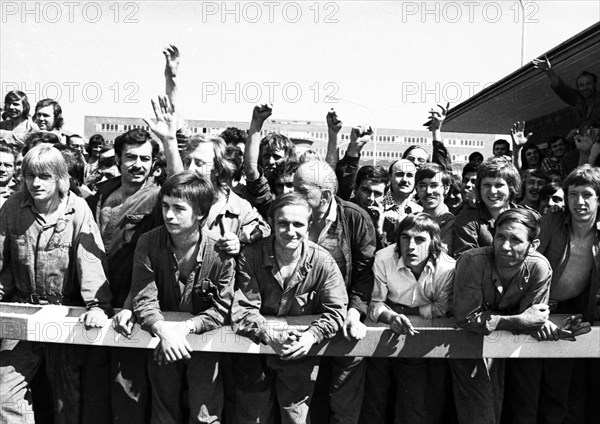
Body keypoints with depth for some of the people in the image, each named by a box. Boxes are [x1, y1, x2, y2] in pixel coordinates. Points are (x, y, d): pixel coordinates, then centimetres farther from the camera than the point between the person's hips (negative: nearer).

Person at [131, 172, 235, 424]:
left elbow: (221, 310, -14)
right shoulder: (148, 244, -14)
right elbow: (144, 300, -16)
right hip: (163, 341, 2)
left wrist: (185, 327, -28)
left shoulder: (221, 254, -19)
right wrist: (164, 331, -33)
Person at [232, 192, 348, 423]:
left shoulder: (322, 261, -14)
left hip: (300, 354, 0)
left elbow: (336, 310, -11)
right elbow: (243, 309, -18)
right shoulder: (250, 256, -15)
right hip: (255, 351, 0)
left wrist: (311, 336, -28)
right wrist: (271, 337, -32)